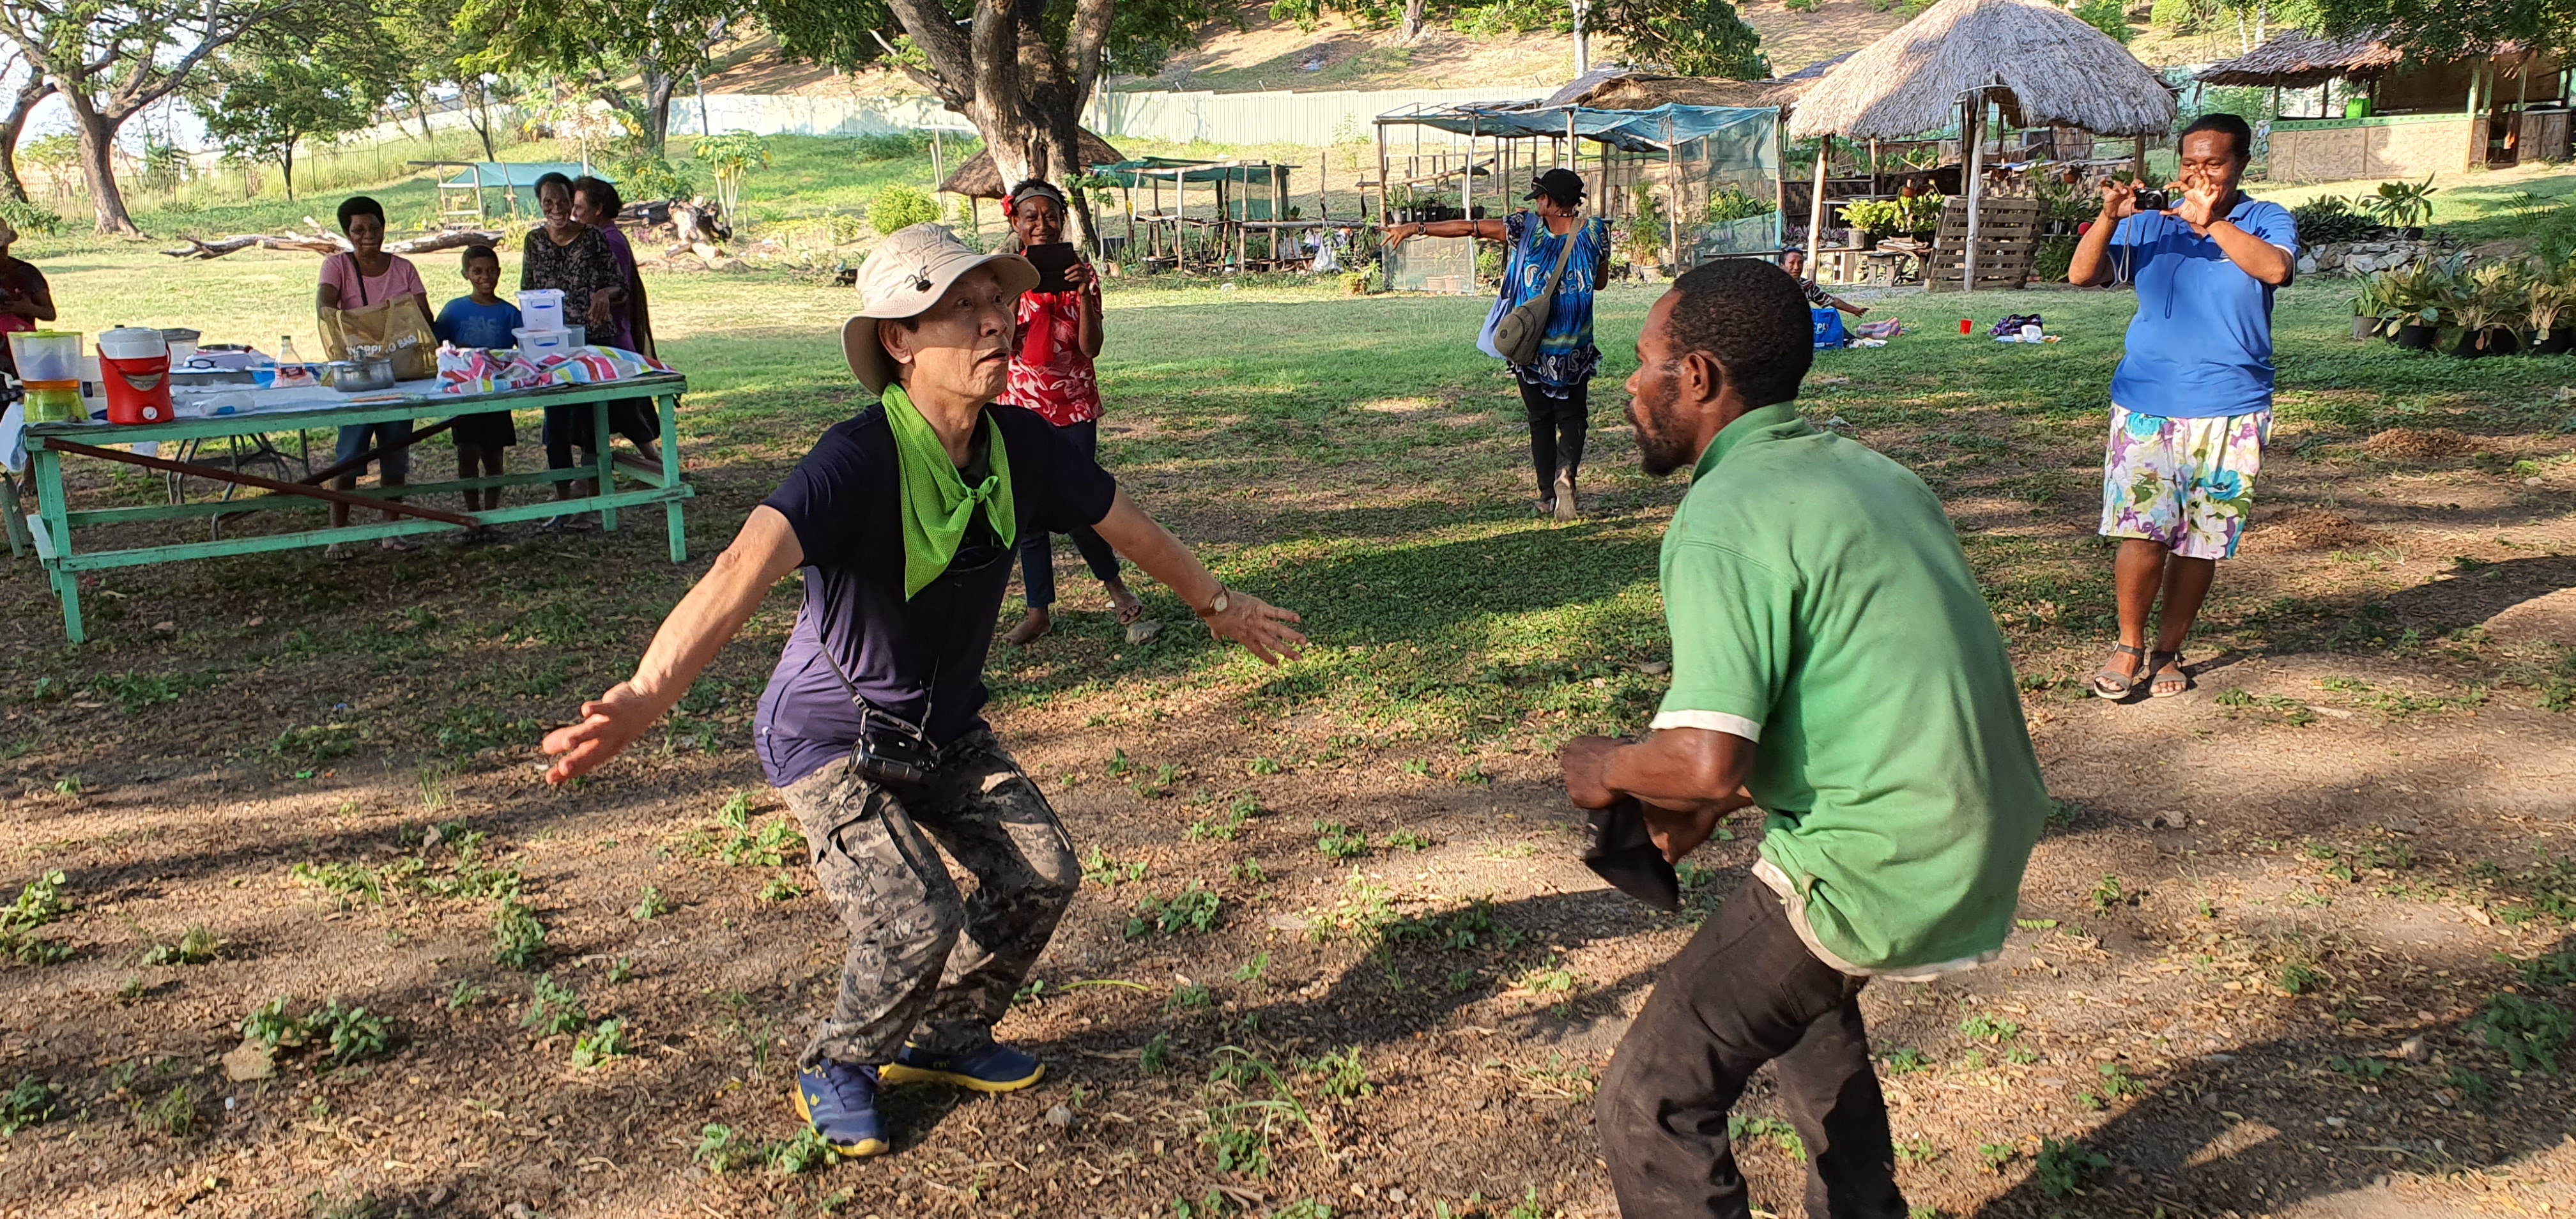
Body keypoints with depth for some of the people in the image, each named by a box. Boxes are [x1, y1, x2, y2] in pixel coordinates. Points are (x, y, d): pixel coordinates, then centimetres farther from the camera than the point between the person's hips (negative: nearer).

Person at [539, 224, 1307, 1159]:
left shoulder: (1022, 446, -12)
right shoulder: (856, 462, -32)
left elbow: (1130, 528, 7)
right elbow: (742, 572, -47)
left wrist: (1220, 606, 21)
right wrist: (646, 696, -64)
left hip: (946, 730, 6)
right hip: (831, 738, -6)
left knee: (1042, 877, 2)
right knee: (920, 920, -18)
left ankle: (943, 1039, 30)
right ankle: (837, 1069, 16)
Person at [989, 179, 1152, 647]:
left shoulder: (1080, 272, -2)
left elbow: (1091, 348, -11)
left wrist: (1085, 294, -23)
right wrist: (1015, 291, -22)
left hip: (1074, 406, -2)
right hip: (1022, 406, 2)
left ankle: (1117, 588, 16)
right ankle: (1038, 612, 17)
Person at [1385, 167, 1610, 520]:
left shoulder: (1528, 227, -8)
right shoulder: (1596, 231, -4)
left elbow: (1470, 227, -10)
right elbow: (1601, 281, 9)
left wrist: (1417, 228, -7)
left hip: (1531, 345, 0)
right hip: (1575, 350, 0)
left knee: (1540, 419, 14)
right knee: (1571, 416, 11)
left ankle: (1548, 496, 13)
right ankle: (1565, 472, -18)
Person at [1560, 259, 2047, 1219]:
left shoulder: (1723, 521, -17)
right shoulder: (1869, 471, 11)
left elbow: (1705, 765, -25)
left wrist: (1607, 768, -4)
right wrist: (1723, 795, 16)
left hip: (1883, 877, -10)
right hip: (1989, 846, 10)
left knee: (1652, 1100, -3)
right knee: (1801, 986, 35)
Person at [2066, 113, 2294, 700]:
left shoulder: (2265, 221, 3)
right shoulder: (2149, 225, 7)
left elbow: (2275, 268, -18)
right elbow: (2082, 275, -2)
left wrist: (2211, 222, -24)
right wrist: (2109, 218, -17)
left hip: (2230, 410, 0)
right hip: (2147, 405, 0)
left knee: (2201, 541, 6)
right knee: (2144, 531, -9)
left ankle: (2168, 650, 21)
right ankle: (2129, 646, 9)